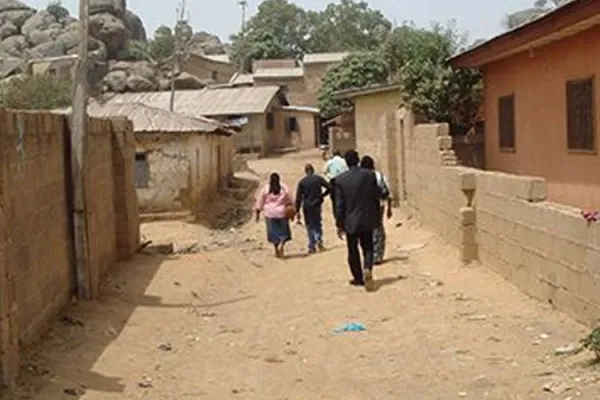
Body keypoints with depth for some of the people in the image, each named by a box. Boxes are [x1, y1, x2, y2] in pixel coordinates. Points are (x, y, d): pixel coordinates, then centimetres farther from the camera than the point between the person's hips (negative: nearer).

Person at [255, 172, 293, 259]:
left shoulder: (265, 188, -1)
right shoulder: (284, 188, -2)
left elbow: (260, 202, 0)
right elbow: (290, 201, 1)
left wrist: (258, 213, 7)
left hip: (270, 214, 1)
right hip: (282, 213, -1)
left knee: (273, 232, 10)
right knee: (283, 231, 8)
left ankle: (277, 250, 13)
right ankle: (281, 244, -18)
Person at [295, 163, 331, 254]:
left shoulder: (302, 182, -2)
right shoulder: (318, 179, -2)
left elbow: (298, 198, -4)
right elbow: (329, 188, -8)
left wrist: (297, 211, -1)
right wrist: (322, 195, 9)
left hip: (307, 207, 0)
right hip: (317, 205, 0)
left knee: (310, 226, 9)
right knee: (318, 224, 16)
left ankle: (312, 247, 5)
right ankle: (319, 239, -9)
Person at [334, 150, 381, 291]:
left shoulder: (340, 180, -9)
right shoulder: (370, 175, -6)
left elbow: (339, 205, -7)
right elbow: (377, 196, 0)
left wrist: (339, 224, 2)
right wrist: (376, 216, 13)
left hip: (351, 221, -1)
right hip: (367, 220, 1)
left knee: (353, 251, 14)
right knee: (368, 248, 12)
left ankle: (358, 278, 20)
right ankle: (367, 269, -13)